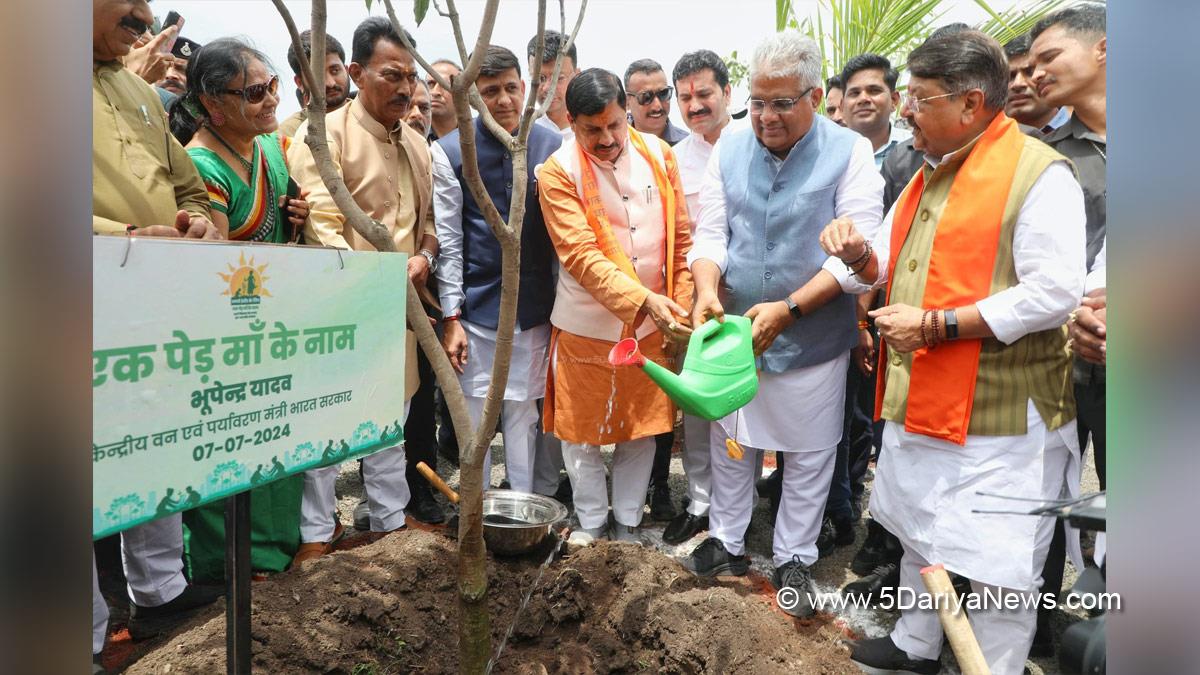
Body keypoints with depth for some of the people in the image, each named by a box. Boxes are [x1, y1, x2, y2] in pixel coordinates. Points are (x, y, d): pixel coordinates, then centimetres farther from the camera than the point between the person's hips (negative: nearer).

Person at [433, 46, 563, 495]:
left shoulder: (551, 146, 4)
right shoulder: (450, 152, -1)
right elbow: (448, 240, -1)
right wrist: (451, 317, -4)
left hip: (534, 307, 1)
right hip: (476, 307, -1)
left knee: (524, 415, 10)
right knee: (474, 418, 6)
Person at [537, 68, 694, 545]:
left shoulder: (658, 154, 0)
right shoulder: (558, 172, -10)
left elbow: (681, 237, 5)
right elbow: (581, 256, -18)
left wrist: (680, 306, 0)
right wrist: (644, 299, -27)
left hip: (652, 324, 3)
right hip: (586, 325, -2)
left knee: (642, 428, 13)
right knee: (581, 432, 9)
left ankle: (628, 523, 32)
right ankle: (592, 521, 31)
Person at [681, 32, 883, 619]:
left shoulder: (850, 154, -9)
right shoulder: (729, 150, 1)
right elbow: (710, 234, 1)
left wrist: (788, 309, -25)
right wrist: (707, 291, -19)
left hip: (813, 341, -3)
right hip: (734, 331, 3)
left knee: (807, 456, 11)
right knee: (729, 444, 16)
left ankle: (793, 560, 31)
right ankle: (726, 542, 35)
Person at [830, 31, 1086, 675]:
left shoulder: (1038, 174, -13)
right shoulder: (930, 173, 13)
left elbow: (1054, 295, -21)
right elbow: (888, 268, 19)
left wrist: (935, 324, -21)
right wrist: (860, 252, -4)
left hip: (997, 417, -8)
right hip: (918, 404, 9)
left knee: (998, 569, 4)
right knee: (920, 534, 23)